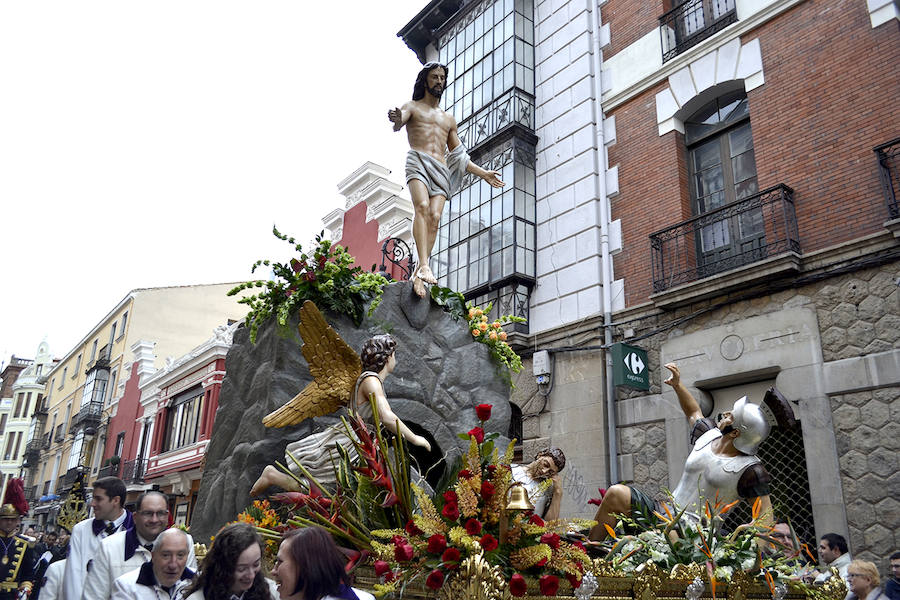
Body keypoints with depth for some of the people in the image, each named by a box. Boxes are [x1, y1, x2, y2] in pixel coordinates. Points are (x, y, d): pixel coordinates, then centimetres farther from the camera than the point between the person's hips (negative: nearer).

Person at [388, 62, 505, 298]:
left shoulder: (449, 119, 32)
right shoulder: (412, 107, 19)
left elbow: (459, 157, 31)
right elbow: (398, 124, -5)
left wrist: (482, 173, 23)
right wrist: (395, 118, -30)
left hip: (442, 170, 4)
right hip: (418, 161, -4)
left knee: (435, 217, -18)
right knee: (422, 207, -29)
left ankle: (417, 274, -22)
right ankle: (424, 266, -43)